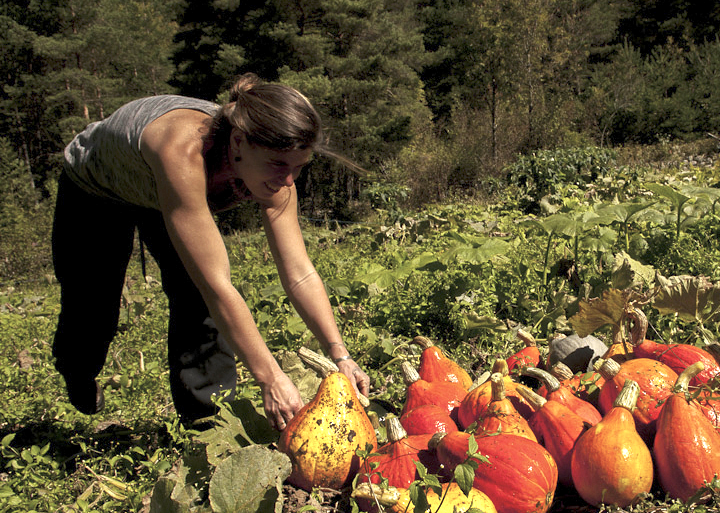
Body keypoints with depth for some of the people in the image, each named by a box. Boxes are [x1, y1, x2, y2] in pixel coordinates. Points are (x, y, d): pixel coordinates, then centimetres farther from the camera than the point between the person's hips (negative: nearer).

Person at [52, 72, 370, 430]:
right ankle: (77, 372, 43)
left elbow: (299, 274, -27)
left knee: (199, 301, -18)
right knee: (93, 314, 6)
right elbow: (216, 285, -50)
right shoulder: (183, 152, -49)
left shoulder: (273, 172, -31)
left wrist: (340, 356, -36)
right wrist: (270, 380, -48)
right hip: (92, 188, -3)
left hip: (165, 196, 4)